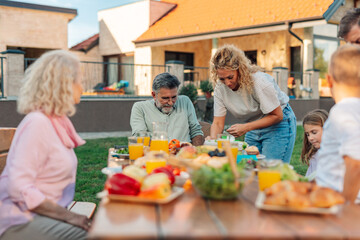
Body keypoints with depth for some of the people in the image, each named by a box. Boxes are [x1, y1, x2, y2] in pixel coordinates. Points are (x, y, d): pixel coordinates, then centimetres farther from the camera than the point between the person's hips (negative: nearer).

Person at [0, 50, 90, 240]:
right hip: (20, 220, -8)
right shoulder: (37, 123, -17)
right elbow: (19, 188, -24)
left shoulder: (58, 122, 11)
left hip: (45, 215, 8)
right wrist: (67, 216, -23)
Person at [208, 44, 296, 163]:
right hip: (252, 128, 5)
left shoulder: (260, 81, -28)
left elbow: (277, 116, -21)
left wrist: (246, 128, -30)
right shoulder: (220, 87, -13)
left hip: (278, 125, -5)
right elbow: (218, 123, -9)